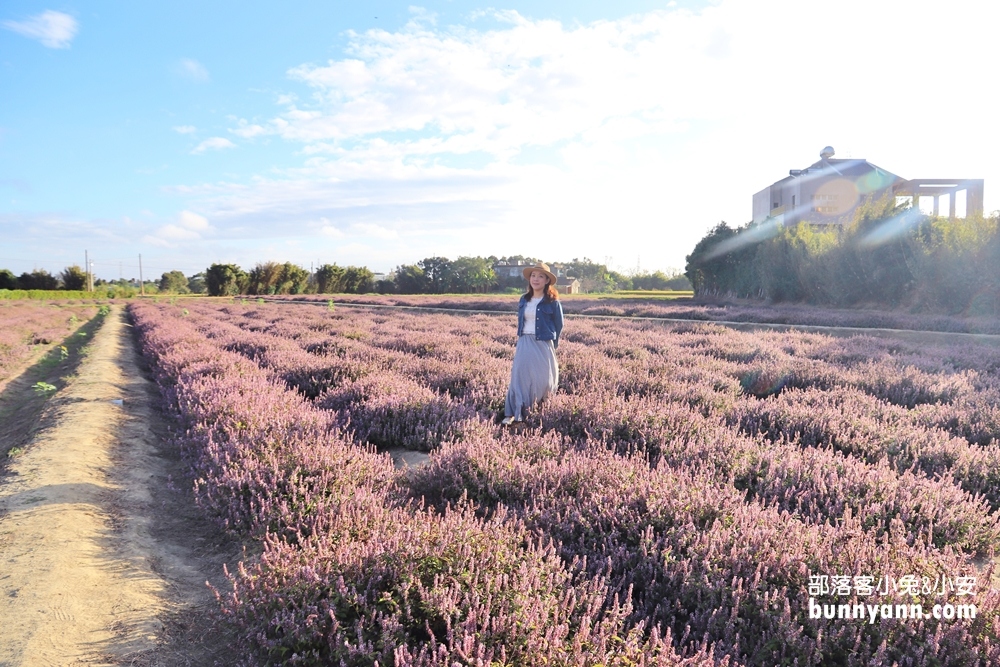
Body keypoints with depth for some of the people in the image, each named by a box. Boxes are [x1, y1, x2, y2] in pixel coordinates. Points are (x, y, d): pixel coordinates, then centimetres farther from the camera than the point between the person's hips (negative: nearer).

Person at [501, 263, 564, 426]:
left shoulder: (552, 302, -5)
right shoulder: (524, 299, 9)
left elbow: (559, 326, 1)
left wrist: (551, 344, 4)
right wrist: (519, 342, 12)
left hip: (543, 345, -4)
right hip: (524, 344, 4)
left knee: (542, 378, 0)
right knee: (519, 377, -6)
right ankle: (514, 414, -9)